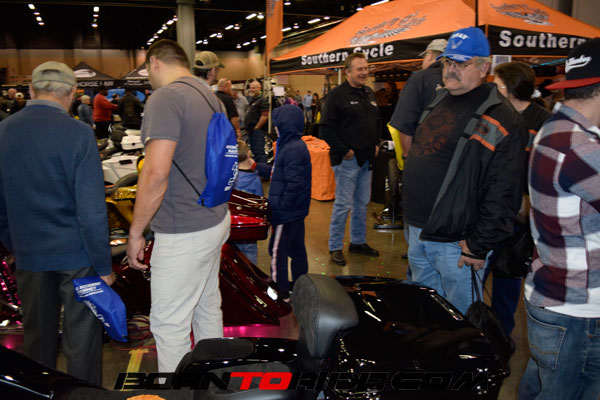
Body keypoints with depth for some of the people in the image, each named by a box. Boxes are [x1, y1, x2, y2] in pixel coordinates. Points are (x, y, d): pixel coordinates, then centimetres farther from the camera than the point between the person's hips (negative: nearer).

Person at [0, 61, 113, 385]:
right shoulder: (78, 134, -17)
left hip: (29, 256, 5)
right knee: (80, 338, 10)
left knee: (37, 337, 21)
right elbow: (92, 210, -18)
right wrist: (104, 266, -9)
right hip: (76, 253, -4)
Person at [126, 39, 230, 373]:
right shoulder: (211, 96, 11)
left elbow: (156, 173, -25)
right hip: (216, 220, 10)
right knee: (207, 305, 22)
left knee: (169, 325, 3)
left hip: (183, 233, -10)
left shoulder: (166, 98, -18)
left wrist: (136, 233, -15)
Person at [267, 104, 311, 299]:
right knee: (297, 248, 19)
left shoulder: (292, 150, -22)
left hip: (287, 212, -10)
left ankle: (281, 291, 13)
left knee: (277, 250, 2)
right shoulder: (296, 145, 10)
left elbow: (294, 184, -27)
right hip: (297, 210, 10)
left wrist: (281, 205, -21)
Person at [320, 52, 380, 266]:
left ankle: (358, 241, 28)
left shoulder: (369, 93, 13)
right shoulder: (337, 95, -11)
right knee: (343, 204, -3)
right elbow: (326, 129, -14)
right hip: (347, 160, -8)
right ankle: (335, 247, 9)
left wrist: (375, 144, 13)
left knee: (362, 203, 15)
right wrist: (344, 150, -15)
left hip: (367, 159, 8)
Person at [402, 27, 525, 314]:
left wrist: (479, 246, -18)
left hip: (456, 244, -8)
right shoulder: (438, 102, 11)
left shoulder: (500, 118, -15)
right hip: (417, 234, 8)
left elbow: (503, 194, -19)